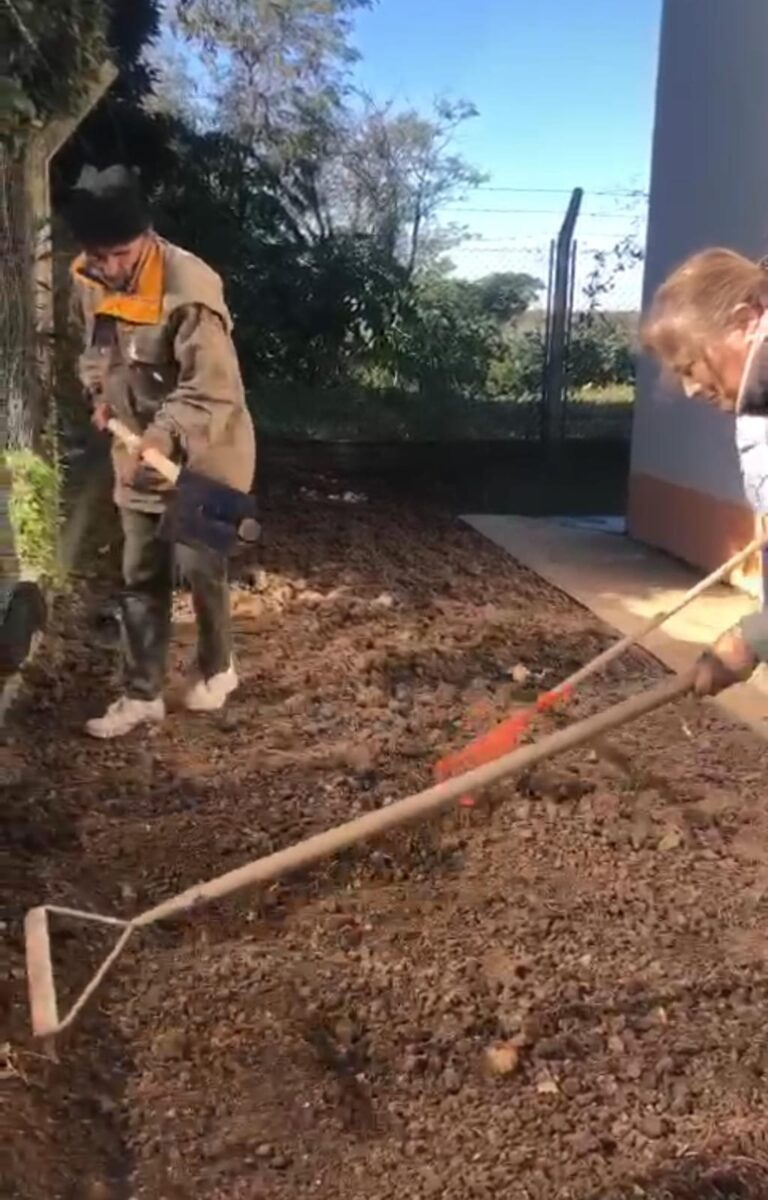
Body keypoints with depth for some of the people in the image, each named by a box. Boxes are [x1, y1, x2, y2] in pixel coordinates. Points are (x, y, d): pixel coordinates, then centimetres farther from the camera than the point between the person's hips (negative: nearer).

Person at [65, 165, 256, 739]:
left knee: (199, 569, 4)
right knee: (140, 578, 9)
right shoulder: (87, 279, -3)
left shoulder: (190, 291, -26)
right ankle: (141, 695, 20)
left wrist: (158, 442, -41)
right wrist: (100, 392, 4)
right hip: (138, 453, 7)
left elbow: (212, 397, -29)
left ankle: (217, 669, 30)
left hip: (203, 454, -6)